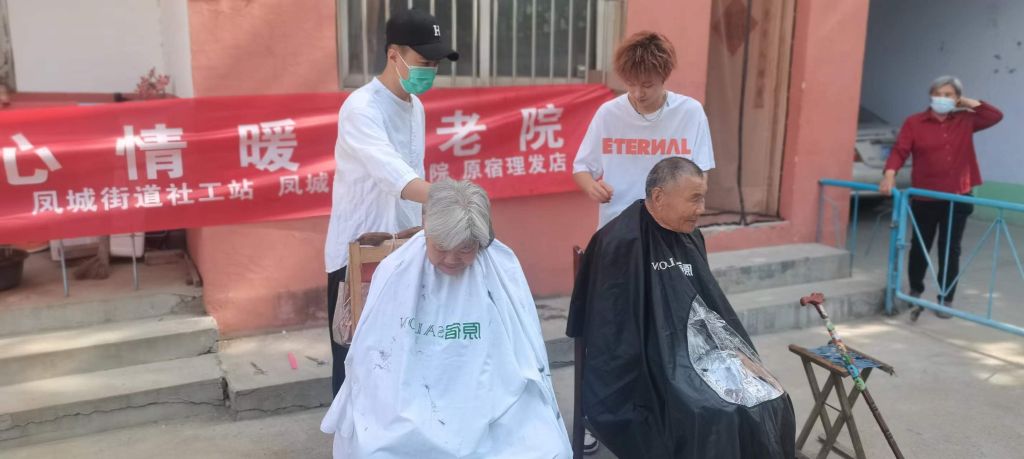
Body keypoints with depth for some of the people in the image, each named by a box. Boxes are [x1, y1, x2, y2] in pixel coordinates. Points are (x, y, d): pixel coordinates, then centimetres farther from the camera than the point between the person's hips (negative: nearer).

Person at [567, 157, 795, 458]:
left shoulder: (690, 237, 10)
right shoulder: (623, 244, -16)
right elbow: (615, 327, -16)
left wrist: (737, 357, 10)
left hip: (701, 352, 8)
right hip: (650, 364, -7)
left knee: (771, 401, -9)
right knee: (718, 419, -24)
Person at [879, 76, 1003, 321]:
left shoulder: (965, 121, 8)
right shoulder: (914, 122, -3)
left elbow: (996, 116, 8)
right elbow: (899, 151, -12)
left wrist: (969, 103, 4)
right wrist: (890, 175, -28)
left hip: (958, 197, 2)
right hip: (925, 198, -2)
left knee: (950, 250, 7)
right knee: (920, 247, 7)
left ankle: (945, 299, 19)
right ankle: (915, 294, 25)